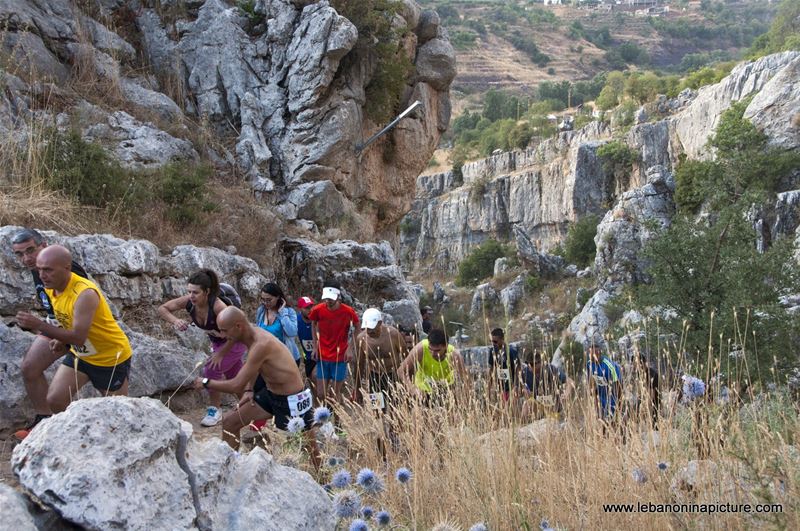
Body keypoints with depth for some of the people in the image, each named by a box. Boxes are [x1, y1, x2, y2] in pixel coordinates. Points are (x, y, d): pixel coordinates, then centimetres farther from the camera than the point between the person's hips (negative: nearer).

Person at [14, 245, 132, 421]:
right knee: (54, 400, 0)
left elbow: (79, 337, -36)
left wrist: (39, 325, -39)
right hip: (80, 354, 7)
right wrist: (62, 341, -6)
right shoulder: (50, 286, -6)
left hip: (112, 357, -7)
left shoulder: (85, 293, -32)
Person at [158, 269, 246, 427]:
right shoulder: (188, 301, -24)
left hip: (236, 343, -7)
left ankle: (215, 410, 2)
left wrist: (221, 354, -24)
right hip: (217, 342, 7)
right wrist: (175, 321, -34)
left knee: (211, 370, -17)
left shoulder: (217, 306, -39)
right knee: (234, 377, 20)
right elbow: (162, 309, -15)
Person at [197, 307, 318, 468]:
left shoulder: (261, 344, -31)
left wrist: (206, 383, -13)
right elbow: (253, 367, 18)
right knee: (229, 421, 9)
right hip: (270, 394, 9)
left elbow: (237, 385, -28)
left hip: (293, 401, -9)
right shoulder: (252, 334, -3)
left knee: (311, 451, 1)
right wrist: (248, 390, 2)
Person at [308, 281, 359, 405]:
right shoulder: (317, 310, -11)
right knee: (320, 394, 6)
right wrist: (315, 346, 6)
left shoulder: (348, 311, -16)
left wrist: (350, 347, -6)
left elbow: (357, 328, 2)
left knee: (335, 394, 3)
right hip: (322, 357, 2)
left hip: (340, 358, -2)